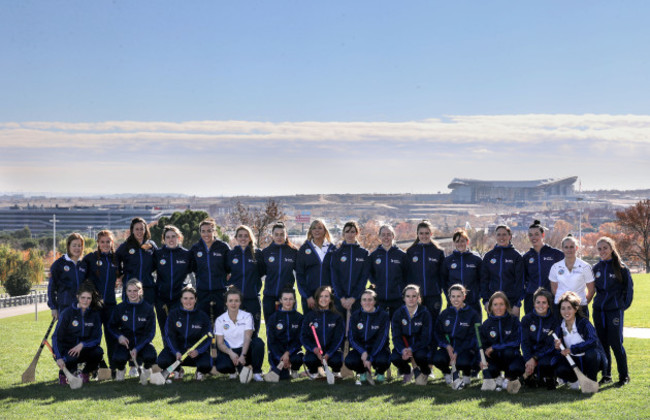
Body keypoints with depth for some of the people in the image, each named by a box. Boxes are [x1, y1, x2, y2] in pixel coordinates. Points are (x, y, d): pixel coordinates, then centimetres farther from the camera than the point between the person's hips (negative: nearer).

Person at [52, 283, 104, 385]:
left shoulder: (94, 314, -1)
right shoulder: (67, 312, -11)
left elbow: (97, 338, -5)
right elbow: (56, 337, -15)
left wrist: (82, 345, -25)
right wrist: (59, 358, -29)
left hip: (83, 350, 3)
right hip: (66, 350, -3)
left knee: (98, 352, -27)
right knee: (72, 357, -36)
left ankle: (85, 373, 3)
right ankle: (63, 373, 0)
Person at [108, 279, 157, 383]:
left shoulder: (148, 309, -3)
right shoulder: (120, 308, 1)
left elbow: (150, 332, -4)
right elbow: (111, 326, 11)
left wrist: (137, 348, -16)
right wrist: (119, 336, -13)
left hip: (143, 342, 0)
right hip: (125, 342, 1)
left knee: (150, 356, -34)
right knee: (118, 359, -32)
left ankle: (146, 369, 7)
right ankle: (121, 369, 10)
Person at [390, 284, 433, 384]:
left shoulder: (425, 313, -8)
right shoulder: (398, 314, -2)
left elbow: (425, 337, -13)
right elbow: (396, 336, -7)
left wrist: (411, 349, -29)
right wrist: (403, 350, -30)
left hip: (419, 346, -2)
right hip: (403, 345, 2)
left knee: (420, 356, -36)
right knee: (394, 358, -30)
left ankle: (425, 372, 3)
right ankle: (406, 372, 8)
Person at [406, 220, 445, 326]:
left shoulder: (438, 252, 5)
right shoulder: (411, 251, 7)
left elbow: (442, 274, 7)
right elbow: (406, 273, 7)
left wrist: (440, 288, -3)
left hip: (433, 296, -1)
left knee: (432, 323, 2)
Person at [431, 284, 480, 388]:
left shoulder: (472, 314, -2)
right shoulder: (445, 314, 9)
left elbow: (473, 337, -7)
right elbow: (437, 333, 8)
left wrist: (457, 352, -17)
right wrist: (447, 346, -13)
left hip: (466, 349, -3)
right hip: (448, 348, 3)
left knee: (462, 362, -37)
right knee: (437, 358, -30)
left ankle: (467, 375, 3)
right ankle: (447, 374, 7)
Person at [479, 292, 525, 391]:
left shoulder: (514, 320, -6)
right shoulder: (486, 324, 1)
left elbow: (516, 342, -14)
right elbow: (483, 345, -1)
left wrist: (494, 348, -19)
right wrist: (483, 359, -23)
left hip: (511, 356, -1)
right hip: (495, 359, 1)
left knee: (508, 352, -35)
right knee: (490, 369, -31)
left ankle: (508, 379, -5)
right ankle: (498, 378, 9)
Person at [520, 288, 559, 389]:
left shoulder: (554, 320, -4)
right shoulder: (527, 319, 2)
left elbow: (551, 345, -10)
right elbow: (525, 342, -4)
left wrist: (534, 359, -22)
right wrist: (529, 360, -21)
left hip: (548, 354, -2)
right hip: (531, 353, 2)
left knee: (544, 362, -35)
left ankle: (549, 378, -2)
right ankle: (533, 377, 7)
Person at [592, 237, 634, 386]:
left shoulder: (621, 267, -4)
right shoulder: (596, 268, 9)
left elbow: (629, 288, 0)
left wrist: (624, 306, -2)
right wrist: (599, 301, 11)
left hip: (615, 310, -5)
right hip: (598, 310, 5)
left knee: (616, 343, -7)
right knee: (602, 343, 7)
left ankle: (624, 376, 5)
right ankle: (606, 375, 16)